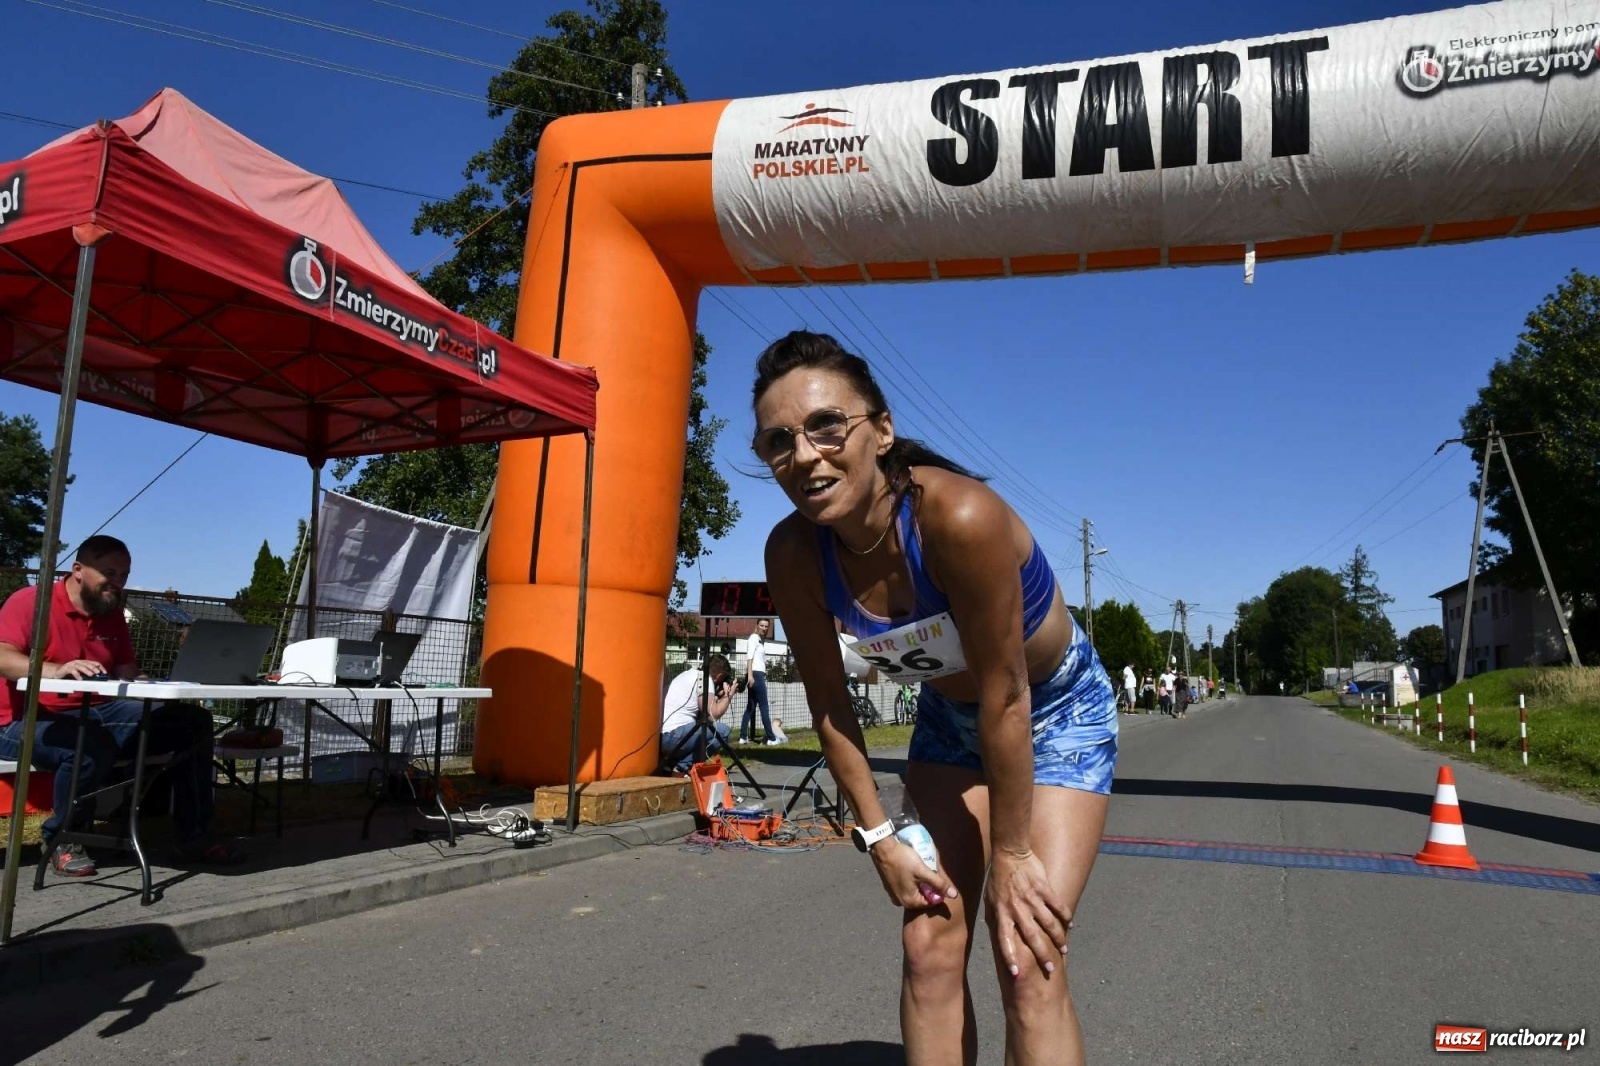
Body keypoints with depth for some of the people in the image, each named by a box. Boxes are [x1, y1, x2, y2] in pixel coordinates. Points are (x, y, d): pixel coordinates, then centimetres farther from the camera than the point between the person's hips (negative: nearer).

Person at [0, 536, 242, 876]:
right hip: (30, 722, -7)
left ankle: (194, 837, -2)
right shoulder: (31, 600, -6)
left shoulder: (113, 613, 13)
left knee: (193, 722, -6)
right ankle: (61, 839, -9)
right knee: (93, 746, -40)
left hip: (100, 713, 7)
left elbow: (129, 676, 12)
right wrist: (56, 670, -42)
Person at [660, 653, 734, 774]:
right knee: (722, 730, -8)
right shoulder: (704, 678, -4)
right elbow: (712, 715, -8)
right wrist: (728, 695, 6)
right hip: (671, 736, -10)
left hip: (657, 737, 10)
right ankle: (682, 766, -7)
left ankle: (672, 760, 9)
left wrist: (718, 696, 21)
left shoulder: (690, 673, 21)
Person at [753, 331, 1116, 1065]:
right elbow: (829, 705, -9)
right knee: (930, 949, 0)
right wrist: (878, 837, -6)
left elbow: (1006, 700, -28)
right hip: (949, 719, 4)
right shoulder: (793, 556, -22)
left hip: (1058, 713, -4)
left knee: (1028, 959, -9)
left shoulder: (959, 515, -37)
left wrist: (1011, 853, -18)